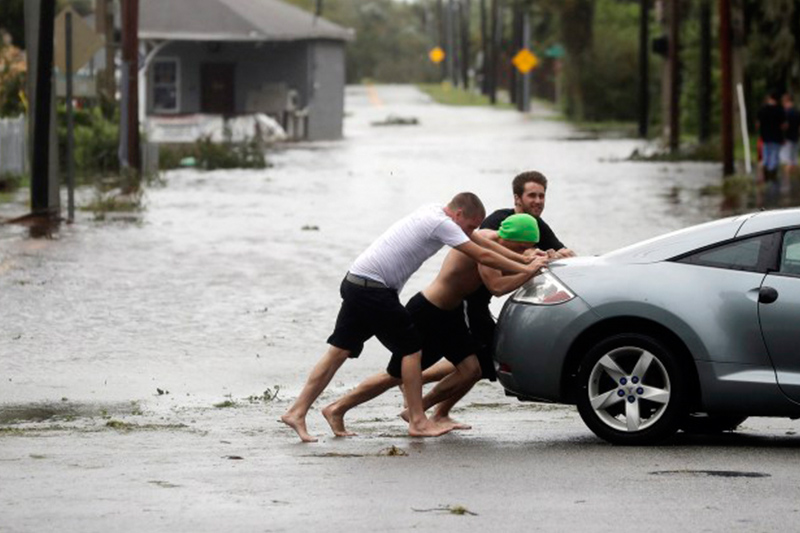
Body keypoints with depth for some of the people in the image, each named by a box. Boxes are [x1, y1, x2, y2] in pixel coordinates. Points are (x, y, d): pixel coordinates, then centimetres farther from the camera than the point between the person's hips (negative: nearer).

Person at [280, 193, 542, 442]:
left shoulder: (436, 213, 16)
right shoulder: (442, 224, -13)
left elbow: (482, 242, 21)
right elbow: (483, 255, -14)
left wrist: (523, 257, 20)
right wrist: (525, 269, -7)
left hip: (356, 282, 10)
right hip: (373, 287, -10)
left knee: (339, 351, 7)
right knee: (411, 348, -3)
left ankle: (297, 413, 5)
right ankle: (417, 422, 2)